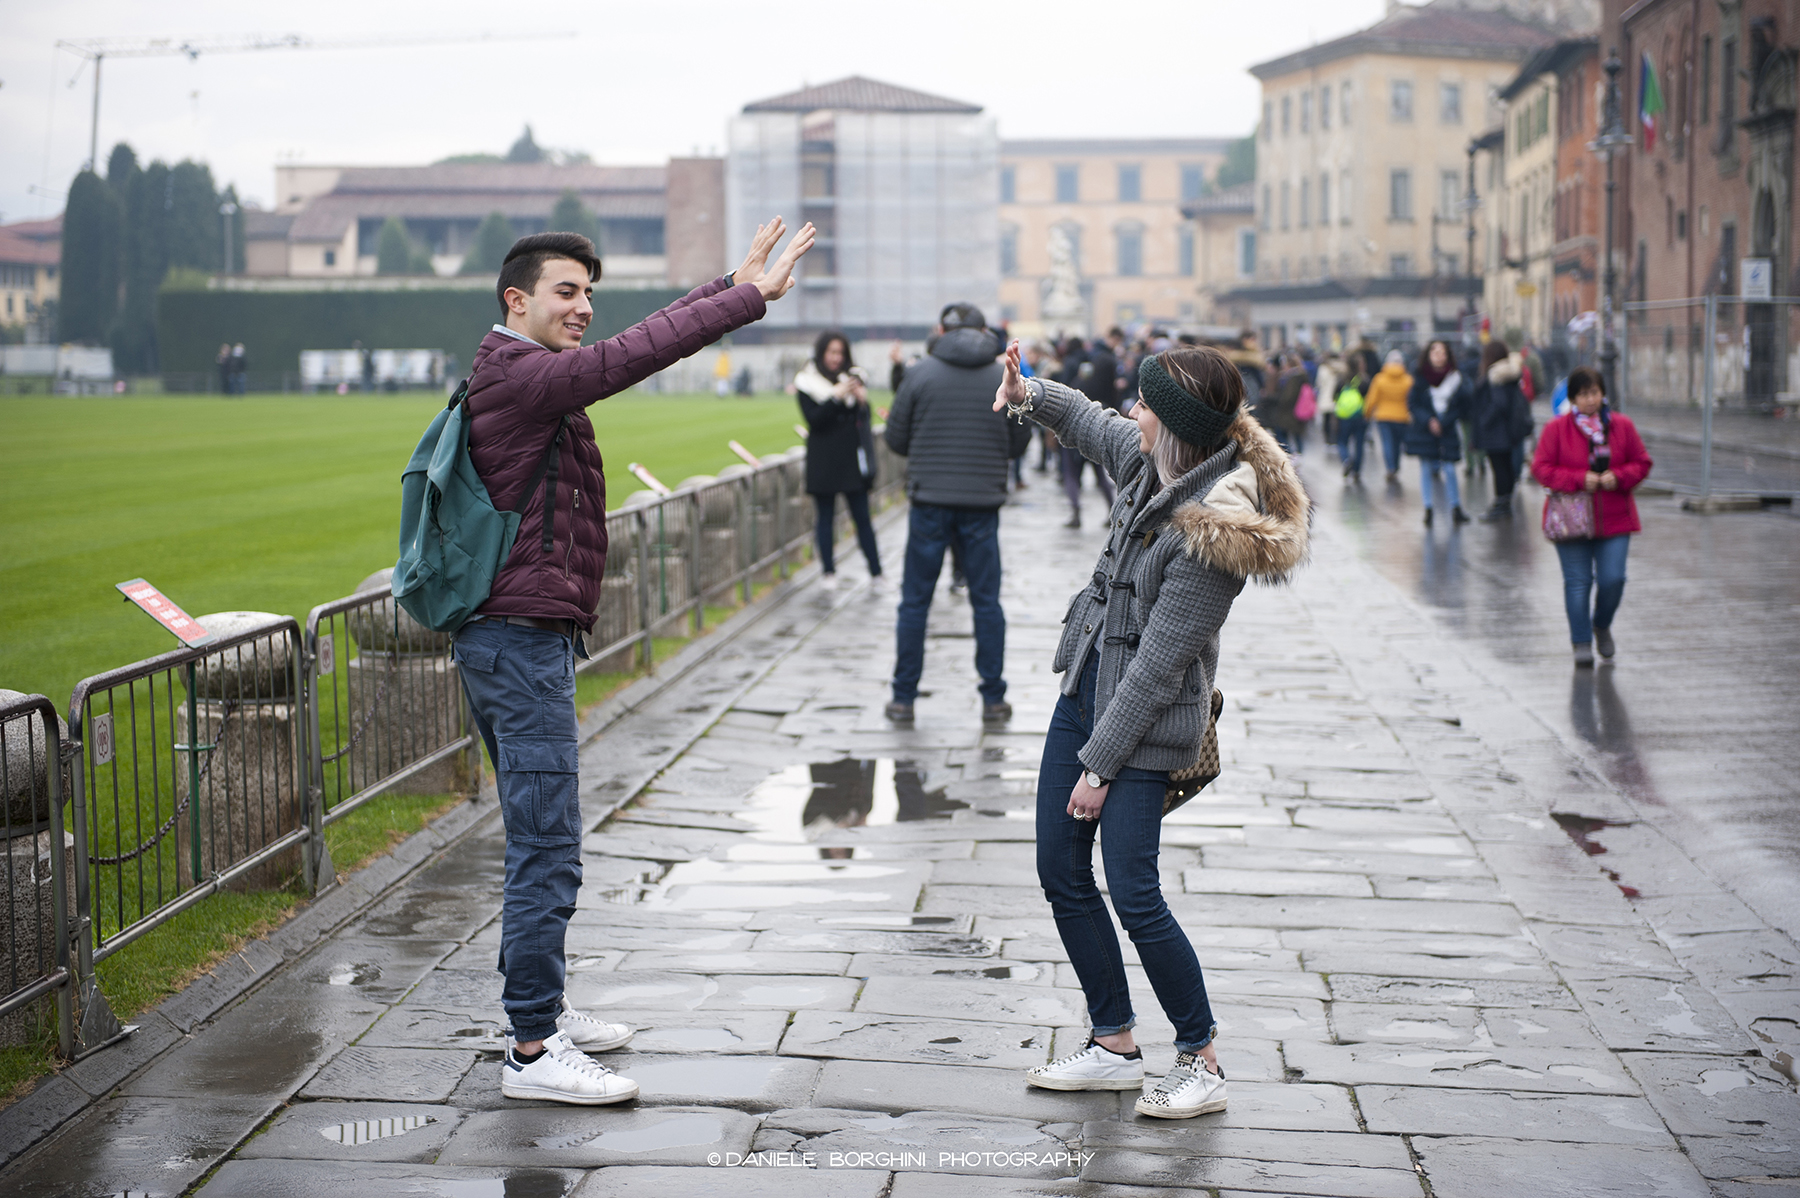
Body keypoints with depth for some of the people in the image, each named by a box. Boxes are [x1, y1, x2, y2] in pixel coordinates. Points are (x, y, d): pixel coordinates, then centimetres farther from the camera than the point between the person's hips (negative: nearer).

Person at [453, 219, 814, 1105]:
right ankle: (532, 1051, -5)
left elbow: (645, 338, 18)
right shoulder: (519, 376, -15)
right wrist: (750, 297, -21)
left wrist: (735, 283, 15)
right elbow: (635, 354, -24)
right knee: (547, 851, -9)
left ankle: (539, 1007, 30)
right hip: (523, 640, -11)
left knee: (539, 840, 19)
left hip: (514, 639, 11)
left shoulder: (527, 374, 15)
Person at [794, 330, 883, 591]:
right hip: (823, 463, -2)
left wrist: (862, 400, -13)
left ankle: (875, 573, 3)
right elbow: (813, 419, -12)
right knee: (826, 518, 4)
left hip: (852, 459, 2)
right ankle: (829, 572, 12)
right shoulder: (807, 383, -1)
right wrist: (837, 396, -21)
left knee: (862, 518, 0)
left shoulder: (853, 377, 8)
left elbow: (864, 419, 7)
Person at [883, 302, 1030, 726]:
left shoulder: (920, 373, -4)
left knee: (915, 600, 7)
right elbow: (1019, 442, 9)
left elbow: (895, 439, 0)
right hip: (983, 501, 1)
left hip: (930, 500, -1)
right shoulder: (1004, 378, 1)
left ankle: (903, 699, 10)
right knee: (986, 600, 9)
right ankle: (993, 699, 11)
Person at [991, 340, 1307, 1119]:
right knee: (1061, 874, 11)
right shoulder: (1156, 464, -3)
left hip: (1144, 722, -9)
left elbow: (1158, 664, -23)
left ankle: (1202, 1063, 9)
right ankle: (1115, 1046, 23)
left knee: (1134, 897, -9)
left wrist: (1101, 763, -18)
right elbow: (1092, 427, 22)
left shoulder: (1210, 536, -27)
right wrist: (1032, 396, 4)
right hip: (1087, 690, 9)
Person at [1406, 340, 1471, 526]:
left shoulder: (1455, 378, -1)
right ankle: (1428, 509, 9)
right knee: (1426, 469, 2)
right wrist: (1428, 421, -13)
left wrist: (1443, 422, -8)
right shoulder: (1420, 378, -1)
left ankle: (1456, 508, 7)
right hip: (1423, 432, 0)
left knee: (1449, 470, -2)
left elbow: (1462, 407, 2)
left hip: (1447, 432, 0)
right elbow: (1412, 404, -1)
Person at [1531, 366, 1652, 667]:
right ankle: (1581, 642, 12)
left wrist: (1618, 477, -11)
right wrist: (1580, 479, -17)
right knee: (1578, 581, 1)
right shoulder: (1556, 429, -2)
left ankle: (1602, 625, 25)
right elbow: (1542, 468, -5)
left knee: (1613, 578, -5)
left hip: (1614, 519, 2)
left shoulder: (1622, 426, 6)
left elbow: (1642, 464, 10)